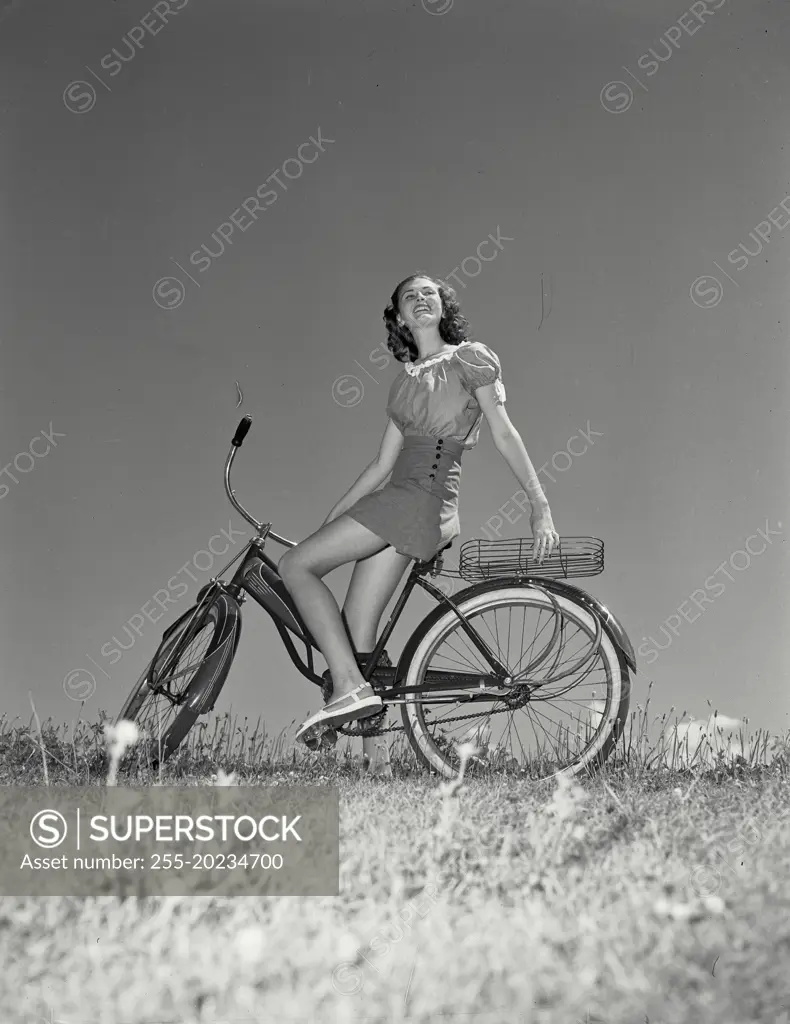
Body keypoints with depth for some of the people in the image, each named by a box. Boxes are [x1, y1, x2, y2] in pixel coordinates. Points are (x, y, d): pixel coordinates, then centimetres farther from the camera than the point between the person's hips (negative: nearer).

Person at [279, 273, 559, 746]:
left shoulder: (470, 357, 5)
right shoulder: (405, 382, 24)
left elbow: (505, 433, -2)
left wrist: (541, 506, -10)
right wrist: (329, 523, 22)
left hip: (426, 495, -7)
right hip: (397, 501, 7)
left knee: (296, 565, -16)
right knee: (356, 634, -2)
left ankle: (350, 686, -22)